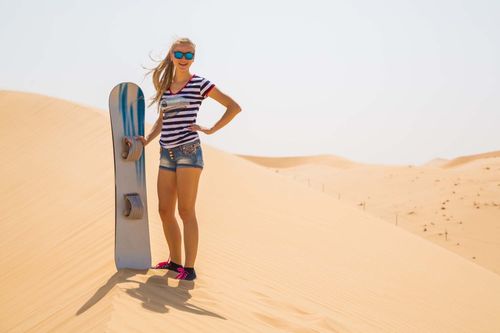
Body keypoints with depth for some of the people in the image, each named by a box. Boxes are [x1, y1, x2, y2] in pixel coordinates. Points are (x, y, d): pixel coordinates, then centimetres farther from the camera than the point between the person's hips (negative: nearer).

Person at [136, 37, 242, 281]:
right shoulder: (165, 86, 14)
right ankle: (175, 260, 22)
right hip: (167, 153, 6)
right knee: (165, 210, 8)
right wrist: (147, 139, 8)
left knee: (186, 211, -6)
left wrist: (211, 130, -7)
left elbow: (234, 107, -3)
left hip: (188, 151, -6)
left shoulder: (200, 84, -2)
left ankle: (189, 267, -1)